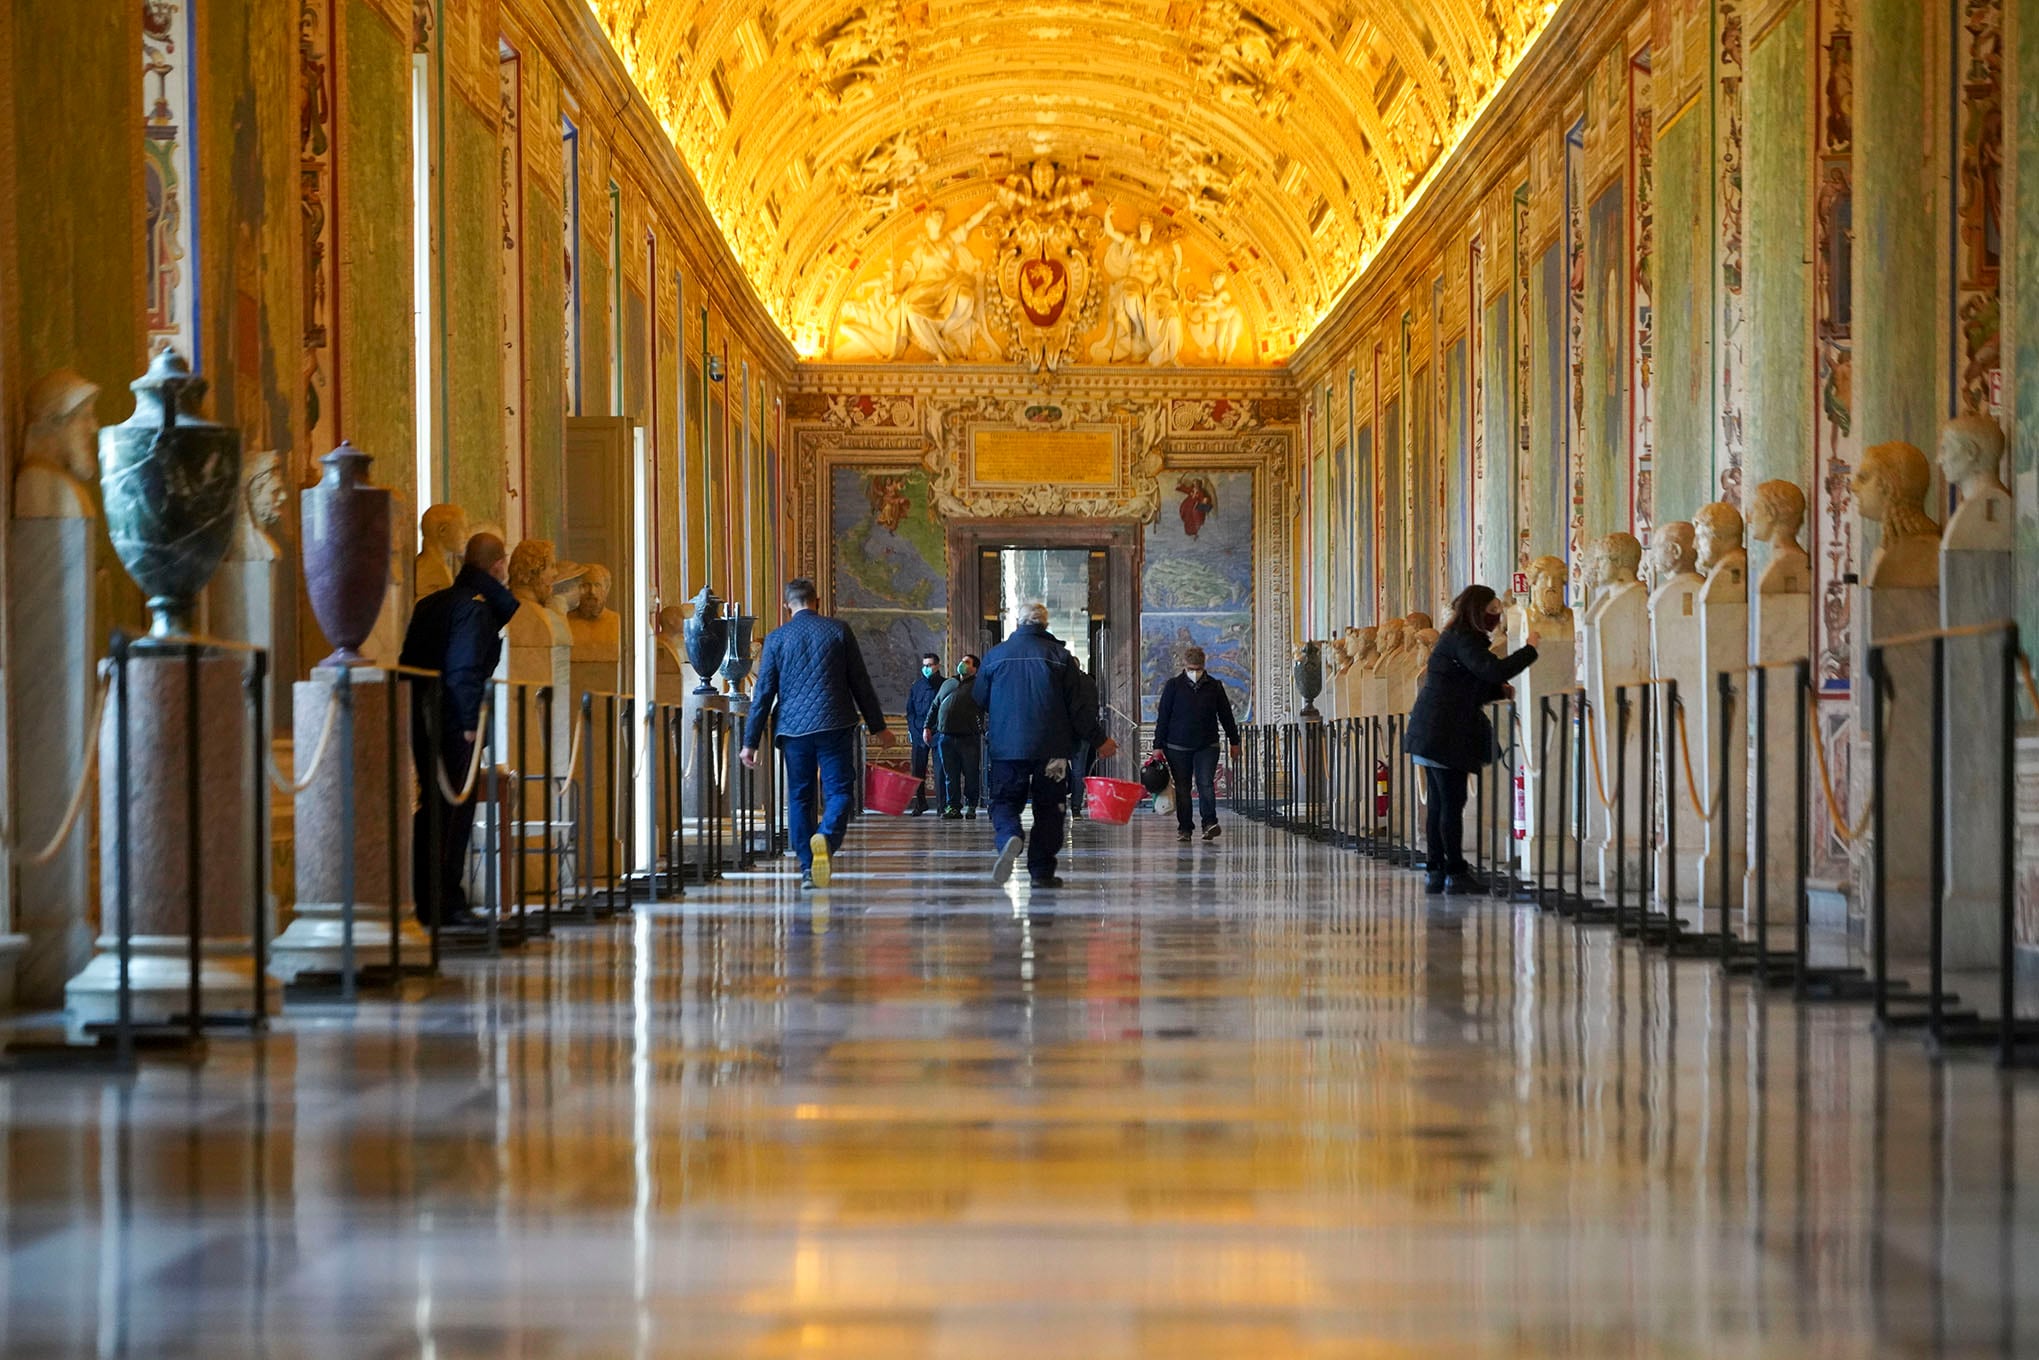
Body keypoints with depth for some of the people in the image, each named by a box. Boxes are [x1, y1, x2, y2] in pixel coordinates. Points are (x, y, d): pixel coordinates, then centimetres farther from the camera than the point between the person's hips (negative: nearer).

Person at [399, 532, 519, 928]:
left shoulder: (430, 603, 15)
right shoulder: (477, 607, -11)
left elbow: (409, 661, 15)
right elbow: (464, 670, -19)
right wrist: (472, 721, -16)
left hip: (422, 719, 8)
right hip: (453, 724, -8)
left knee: (432, 808, 15)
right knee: (455, 810, -4)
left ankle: (421, 899, 18)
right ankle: (445, 903, -3)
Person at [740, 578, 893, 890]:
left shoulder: (776, 639, 4)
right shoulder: (839, 630, 2)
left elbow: (763, 692, 4)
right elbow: (861, 682, 4)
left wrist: (750, 742, 7)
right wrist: (878, 727, 11)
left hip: (793, 729, 1)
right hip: (835, 725, -1)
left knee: (799, 797, 9)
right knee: (839, 790, 1)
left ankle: (807, 868, 7)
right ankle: (827, 836, -28)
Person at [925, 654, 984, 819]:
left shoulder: (978, 685, 7)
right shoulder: (948, 683, 21)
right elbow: (935, 706, 24)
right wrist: (928, 727, 16)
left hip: (969, 738, -4)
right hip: (945, 736, 4)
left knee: (971, 773, 1)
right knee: (950, 774, 2)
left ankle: (971, 806, 11)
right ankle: (952, 807, 5)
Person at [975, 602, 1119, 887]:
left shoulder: (995, 655, 4)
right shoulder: (1059, 656, 0)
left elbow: (980, 702, 13)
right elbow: (1078, 706, -2)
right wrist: (1100, 740, 8)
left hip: (1006, 746, 1)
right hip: (1051, 747, -1)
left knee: (1005, 801, 7)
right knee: (1047, 808, 9)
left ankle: (1009, 837, -25)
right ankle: (1042, 871, 7)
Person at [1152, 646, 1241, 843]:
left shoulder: (1214, 686, 5)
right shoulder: (1173, 686, 1)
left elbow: (1226, 715, 13)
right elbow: (1163, 717, 2)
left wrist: (1234, 741, 14)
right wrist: (1158, 745, -2)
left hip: (1207, 746, 0)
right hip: (1178, 747, 0)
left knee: (1206, 783, -14)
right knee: (1182, 788, 3)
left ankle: (1210, 823, -16)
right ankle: (1185, 829, 8)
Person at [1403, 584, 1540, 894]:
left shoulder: (1457, 638, 20)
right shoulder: (1462, 640, -12)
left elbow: (1470, 690, 26)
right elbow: (1494, 670, -25)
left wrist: (1500, 690, 11)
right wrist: (1530, 649, -15)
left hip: (1432, 735, 10)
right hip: (1444, 735, -10)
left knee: (1439, 803, 9)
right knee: (1452, 802, -8)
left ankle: (1436, 871, 10)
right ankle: (1455, 872, -7)